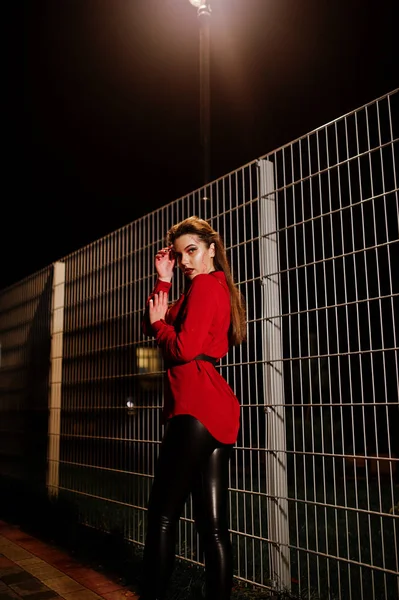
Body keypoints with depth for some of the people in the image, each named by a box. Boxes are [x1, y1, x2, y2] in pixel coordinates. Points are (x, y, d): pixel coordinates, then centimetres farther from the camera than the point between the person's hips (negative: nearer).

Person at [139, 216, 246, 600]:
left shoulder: (204, 284, -4)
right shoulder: (219, 286, 24)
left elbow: (184, 348, -15)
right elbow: (152, 326, 23)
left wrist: (159, 321, 2)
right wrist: (163, 280, 14)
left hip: (195, 406, -10)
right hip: (218, 408, 10)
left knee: (162, 514, -2)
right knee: (213, 524, 8)